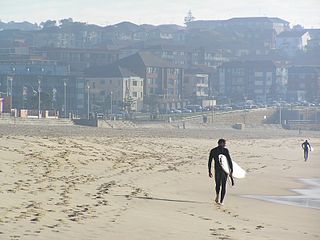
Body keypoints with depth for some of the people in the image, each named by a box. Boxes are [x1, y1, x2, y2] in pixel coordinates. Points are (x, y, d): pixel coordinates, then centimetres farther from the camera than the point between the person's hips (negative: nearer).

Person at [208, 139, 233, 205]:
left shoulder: (212, 151, 4)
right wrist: (231, 171, -8)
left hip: (217, 170, 2)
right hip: (224, 170, -2)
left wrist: (209, 172, 12)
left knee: (218, 184, 22)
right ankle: (221, 201, 1)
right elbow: (229, 160, -11)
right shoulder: (225, 150, -6)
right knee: (224, 186, 7)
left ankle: (217, 195, -3)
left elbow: (209, 162, 5)